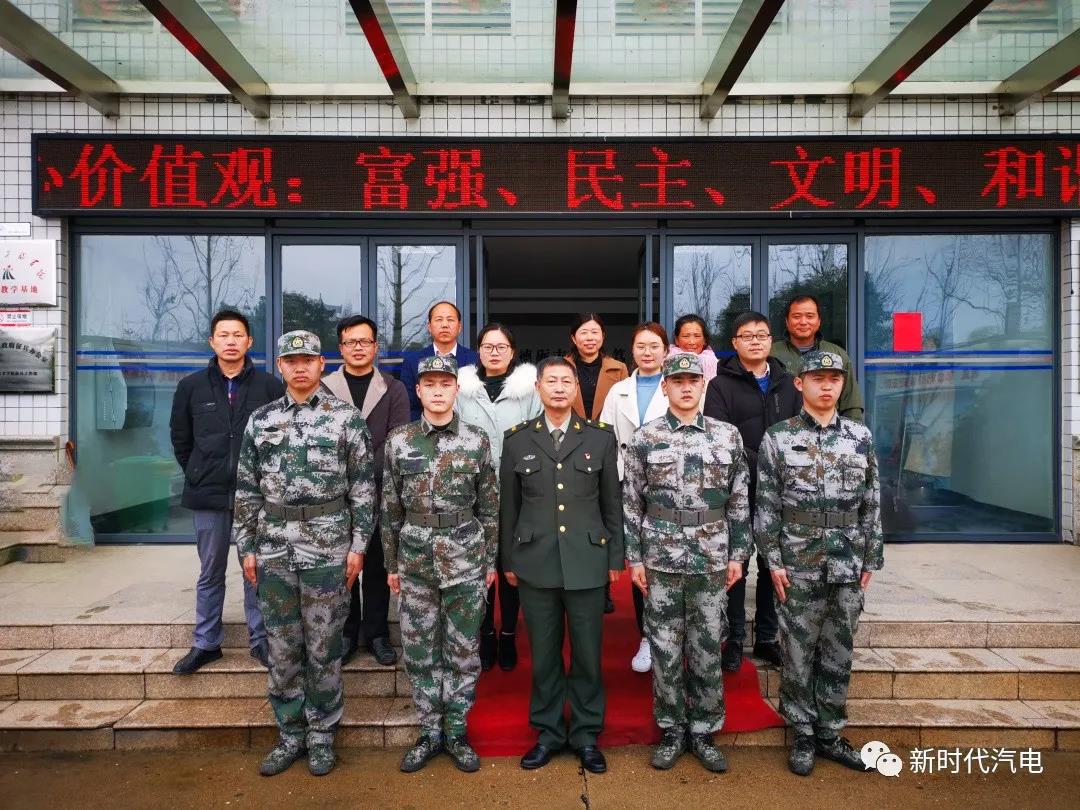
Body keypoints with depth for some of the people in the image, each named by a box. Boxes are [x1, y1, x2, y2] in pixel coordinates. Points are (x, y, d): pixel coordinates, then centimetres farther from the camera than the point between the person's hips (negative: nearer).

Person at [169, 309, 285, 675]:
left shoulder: (270, 386, -4)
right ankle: (206, 643, 26)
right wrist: (199, 477, 9)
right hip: (208, 495, 2)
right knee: (210, 574, 13)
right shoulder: (191, 387, 4)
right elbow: (180, 439, 12)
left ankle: (260, 641, 20)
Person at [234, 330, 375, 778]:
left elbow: (363, 488, -3)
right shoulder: (261, 421, 7)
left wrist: (358, 545, -6)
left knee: (323, 647, 7)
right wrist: (246, 548, 6)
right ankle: (291, 735, 27)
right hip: (274, 550, 3)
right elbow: (247, 490, 9)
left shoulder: (346, 418, -2)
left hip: (328, 548, -3)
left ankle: (322, 736, 24)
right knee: (282, 648, 11)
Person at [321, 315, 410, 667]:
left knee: (377, 566, 8)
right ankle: (346, 634, 21)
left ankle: (377, 634, 20)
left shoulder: (393, 389, 4)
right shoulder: (323, 388, 5)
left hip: (379, 494, 0)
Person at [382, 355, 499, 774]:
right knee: (420, 652, 11)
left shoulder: (476, 440, -2)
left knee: (464, 652, 9)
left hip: (465, 560, -1)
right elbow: (390, 508, 5)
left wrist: (491, 560, 2)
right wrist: (392, 563, 5)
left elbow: (489, 506, 2)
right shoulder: (399, 441, 0)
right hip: (416, 561, 1)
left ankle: (456, 732, 26)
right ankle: (430, 732, 28)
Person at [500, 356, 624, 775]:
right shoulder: (517, 439, 4)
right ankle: (548, 731, 29)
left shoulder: (600, 438, 3)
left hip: (587, 561, 0)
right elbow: (509, 505, 7)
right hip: (535, 563, 1)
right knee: (543, 653, 11)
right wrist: (508, 560, 8)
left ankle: (586, 735, 26)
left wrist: (616, 557, 4)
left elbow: (612, 502, 6)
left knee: (587, 653, 8)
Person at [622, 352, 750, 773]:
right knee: (665, 649, 9)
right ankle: (672, 730, 26)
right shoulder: (644, 439, -2)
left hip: (712, 561, 1)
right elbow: (631, 504, 0)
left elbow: (739, 502, 6)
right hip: (660, 561, -1)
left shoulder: (728, 435, 2)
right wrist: (634, 557, -3)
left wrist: (738, 554, 3)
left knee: (708, 649, 10)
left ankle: (704, 732, 26)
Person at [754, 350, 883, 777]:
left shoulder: (861, 436, 5)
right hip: (797, 568, -3)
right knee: (798, 655, 7)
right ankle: (803, 734, 23)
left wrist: (871, 560, 6)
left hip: (848, 568, 3)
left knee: (839, 655, 12)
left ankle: (829, 733, 28)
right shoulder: (778, 437, -3)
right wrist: (774, 562, -8)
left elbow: (872, 504, 8)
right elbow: (766, 506, -4)